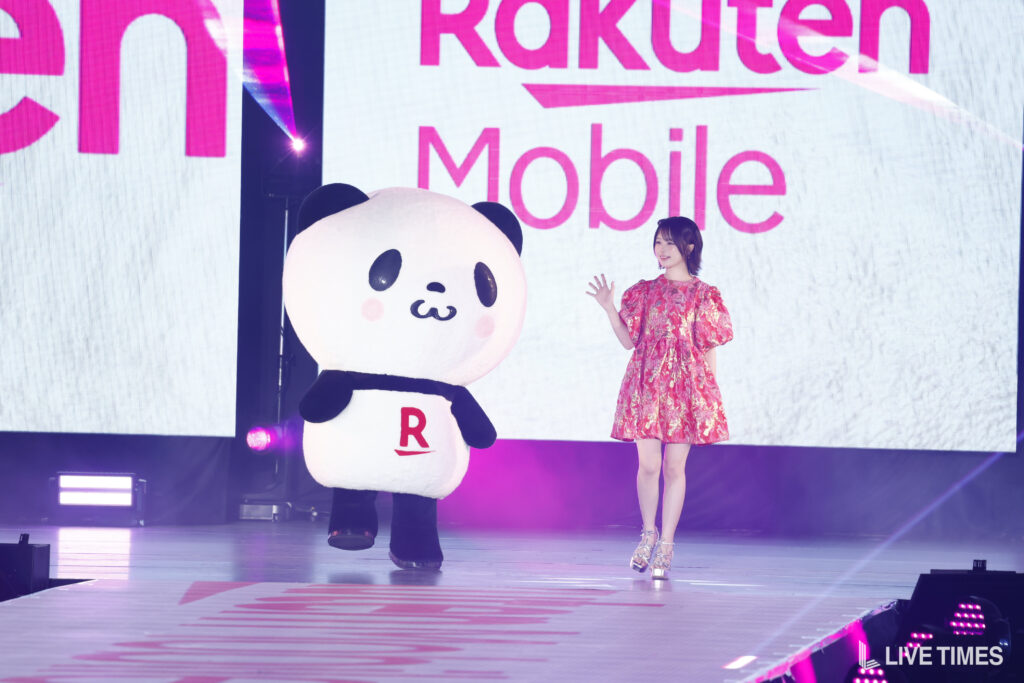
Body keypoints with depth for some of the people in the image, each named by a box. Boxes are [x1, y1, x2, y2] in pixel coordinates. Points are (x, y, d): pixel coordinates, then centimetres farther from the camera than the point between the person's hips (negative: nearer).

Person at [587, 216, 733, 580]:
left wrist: (709, 393, 1)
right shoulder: (644, 291, 9)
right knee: (648, 464, -2)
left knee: (674, 467, -1)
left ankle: (665, 546, 4)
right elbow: (628, 341, 7)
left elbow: (709, 349, 5)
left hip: (685, 386, -1)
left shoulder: (704, 295, 4)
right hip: (646, 386, 1)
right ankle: (648, 533, 19)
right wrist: (609, 309, -5)